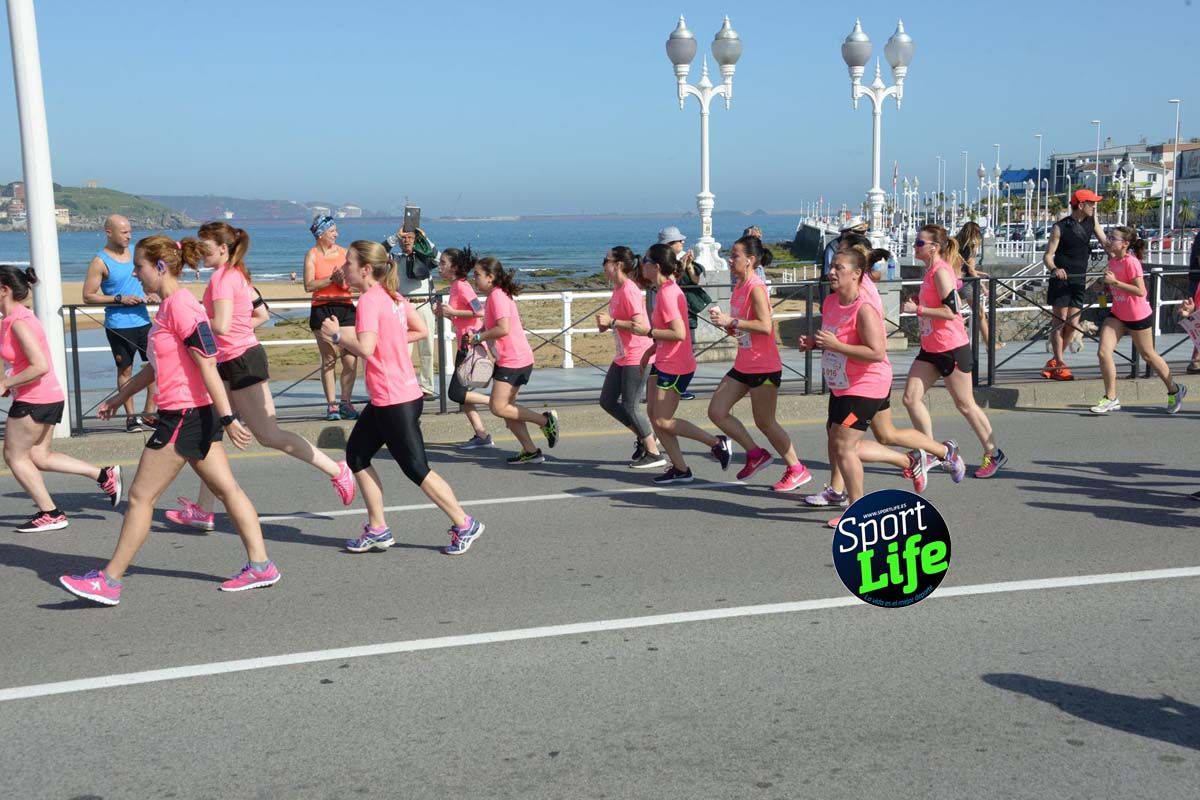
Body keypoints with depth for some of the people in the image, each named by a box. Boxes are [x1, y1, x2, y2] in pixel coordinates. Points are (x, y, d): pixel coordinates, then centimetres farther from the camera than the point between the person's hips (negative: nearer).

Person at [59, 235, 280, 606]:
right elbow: (157, 366, 23)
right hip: (196, 416, 10)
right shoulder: (169, 305, 13)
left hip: (185, 415, -10)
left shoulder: (181, 306, -17)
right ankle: (260, 565, 14)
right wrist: (119, 397, 28)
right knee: (226, 488, 10)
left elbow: (208, 366, -22)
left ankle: (108, 581, 9)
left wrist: (228, 418, -24)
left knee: (140, 496, -1)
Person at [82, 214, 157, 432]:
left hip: (143, 320, 5)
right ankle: (130, 417, 13)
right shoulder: (100, 262, -9)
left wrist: (151, 294, 3)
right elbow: (88, 296, -11)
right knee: (125, 370, 4)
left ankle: (149, 414, 12)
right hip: (118, 326, -5)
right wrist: (119, 299, -19)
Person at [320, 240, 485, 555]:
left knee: (416, 468, 0)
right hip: (384, 399, 10)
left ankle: (464, 525, 11)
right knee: (357, 453, 13)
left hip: (395, 401, -10)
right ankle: (377, 530, 18)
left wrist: (336, 335, -13)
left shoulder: (369, 300, -17)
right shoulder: (392, 296, 9)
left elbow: (365, 348, -28)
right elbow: (421, 330, 16)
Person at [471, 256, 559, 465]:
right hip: (507, 359, 10)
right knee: (505, 406, 11)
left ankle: (546, 420, -1)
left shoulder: (497, 295, -16)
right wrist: (477, 334, 3)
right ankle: (530, 451, 15)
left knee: (499, 407, -9)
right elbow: (492, 327, 21)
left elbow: (503, 328, -25)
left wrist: (479, 337, -14)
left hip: (514, 360, -10)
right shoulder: (495, 295, 15)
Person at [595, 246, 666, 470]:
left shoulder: (629, 290, -19)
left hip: (636, 357, -10)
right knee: (607, 401, 10)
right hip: (622, 356, 10)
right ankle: (643, 436, 21)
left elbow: (639, 324, -25)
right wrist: (607, 324, 5)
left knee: (630, 407, -5)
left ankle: (654, 454, 7)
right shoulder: (617, 289, 10)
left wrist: (612, 322, -23)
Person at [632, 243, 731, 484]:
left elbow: (679, 333, -27)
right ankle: (680, 468, 14)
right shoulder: (666, 290, 10)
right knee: (652, 413, 10)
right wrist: (650, 351, 20)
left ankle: (717, 443, 4)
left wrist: (648, 331, -21)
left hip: (675, 367, -10)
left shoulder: (668, 293, -21)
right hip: (665, 363, 10)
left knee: (663, 421, -5)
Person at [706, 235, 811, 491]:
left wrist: (731, 321, -25)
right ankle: (755, 454, 17)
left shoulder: (756, 288, -16)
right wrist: (723, 321, 0)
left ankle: (797, 470, 17)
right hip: (743, 364, 9)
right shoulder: (739, 287, 10)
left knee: (764, 422, 1)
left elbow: (765, 326, -27)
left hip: (764, 366, -9)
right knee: (716, 411, 4)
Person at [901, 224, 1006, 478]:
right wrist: (918, 302, 8)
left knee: (965, 405, 3)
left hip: (952, 349, -9)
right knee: (911, 398, 0)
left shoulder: (941, 272, -17)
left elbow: (952, 311, -24)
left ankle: (993, 454, 20)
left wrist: (917, 309, -23)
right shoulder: (931, 271, 11)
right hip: (930, 349, 9)